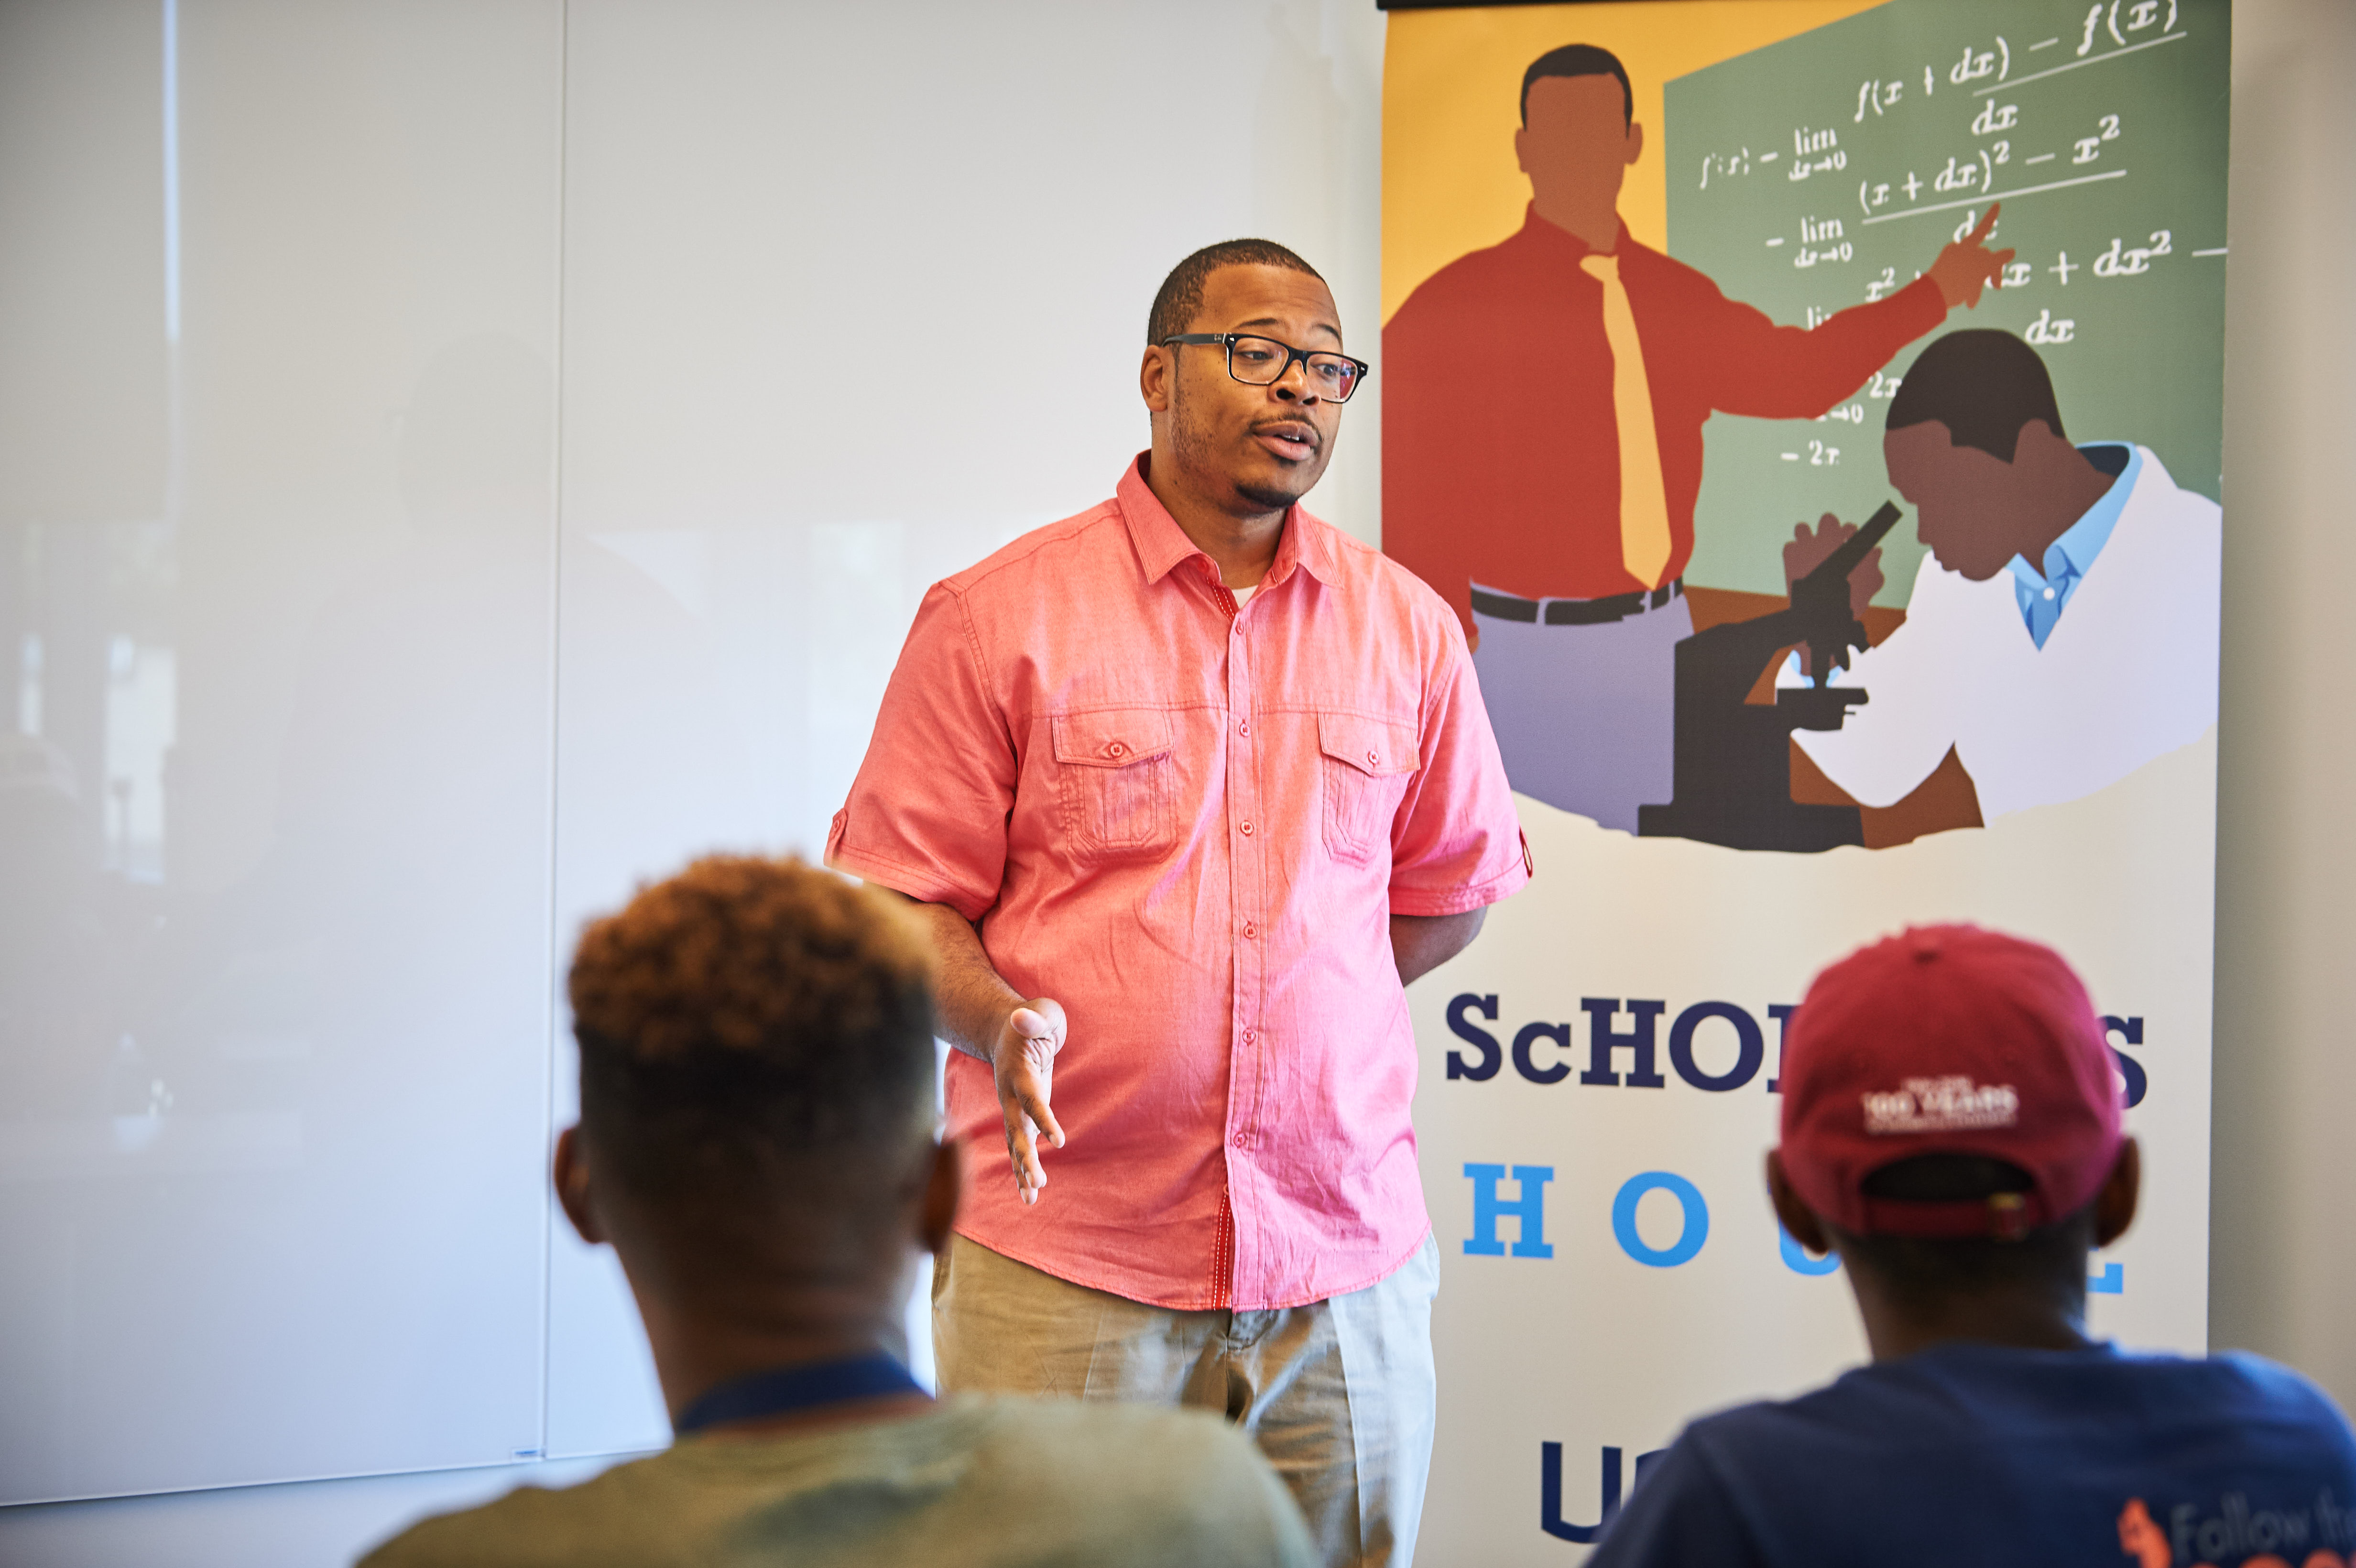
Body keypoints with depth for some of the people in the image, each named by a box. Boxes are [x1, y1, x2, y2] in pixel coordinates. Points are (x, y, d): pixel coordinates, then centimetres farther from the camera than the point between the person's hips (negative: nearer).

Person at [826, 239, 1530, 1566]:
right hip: (1063, 1269, -2)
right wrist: (1003, 1022, -19)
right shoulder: (998, 617, -1)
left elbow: (1453, 886, 20)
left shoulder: (1408, 627, 9)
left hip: (1347, 1260, 3)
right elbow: (898, 898, -1)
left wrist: (1302, 1010, 12)